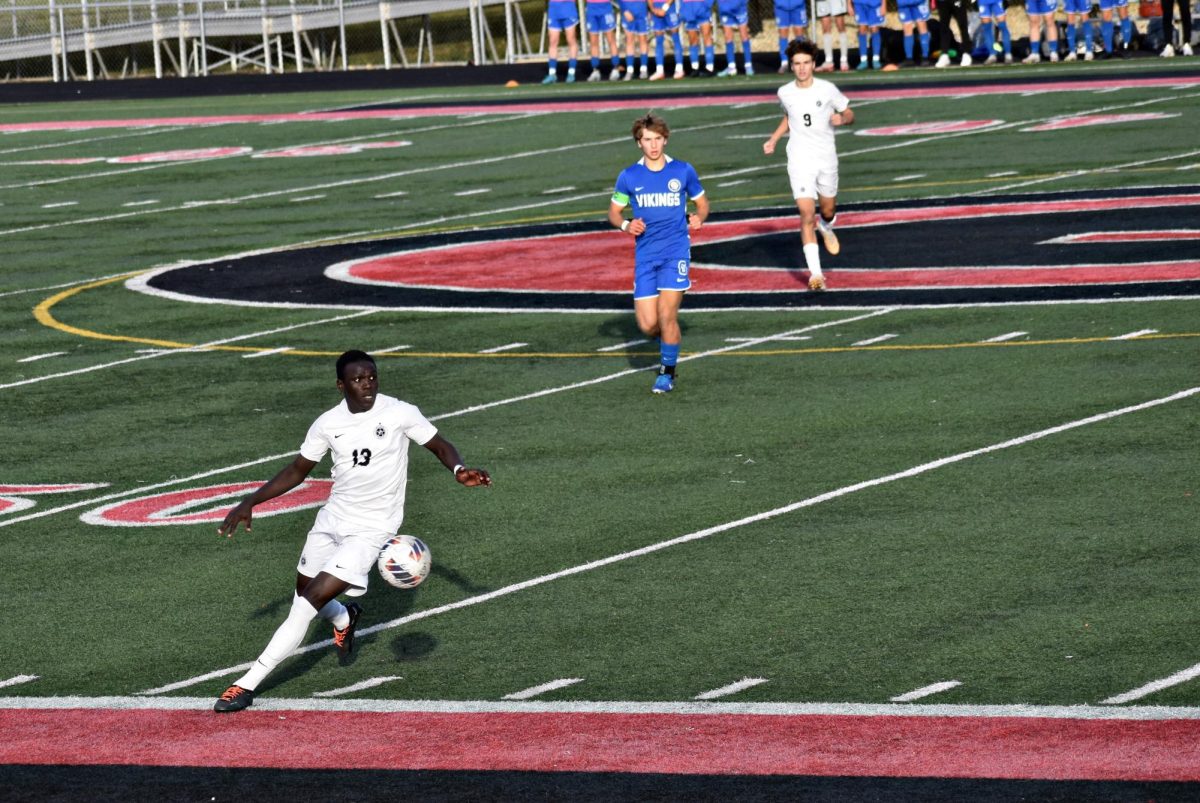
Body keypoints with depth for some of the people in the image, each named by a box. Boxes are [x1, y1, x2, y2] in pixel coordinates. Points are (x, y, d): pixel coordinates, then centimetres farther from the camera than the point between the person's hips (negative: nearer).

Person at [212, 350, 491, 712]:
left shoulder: (400, 414, -11)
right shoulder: (327, 424, -1)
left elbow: (441, 446, 0)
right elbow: (297, 471, 11)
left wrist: (459, 470, -22)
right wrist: (249, 502, 4)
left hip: (371, 528, -5)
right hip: (332, 517, 5)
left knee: (312, 600, -15)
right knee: (304, 596, 16)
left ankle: (248, 684, -14)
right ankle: (346, 619, 54)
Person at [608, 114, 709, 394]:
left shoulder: (683, 171, 2)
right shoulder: (629, 177, 4)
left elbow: (702, 203, 15)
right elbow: (614, 211, 14)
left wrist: (698, 218, -7)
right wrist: (625, 225, -8)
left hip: (676, 250, -2)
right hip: (645, 254, 2)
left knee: (666, 315, -13)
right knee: (648, 324, -3)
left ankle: (668, 372, 4)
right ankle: (669, 338, 33)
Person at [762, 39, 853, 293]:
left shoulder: (827, 90, -7)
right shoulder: (785, 93, -1)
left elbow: (849, 114, 4)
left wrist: (842, 119, -18)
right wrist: (773, 140, 11)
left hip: (826, 158, 1)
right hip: (800, 160, 0)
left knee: (828, 209, 16)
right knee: (806, 214, -12)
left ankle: (826, 228, 56)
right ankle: (815, 273, -13)